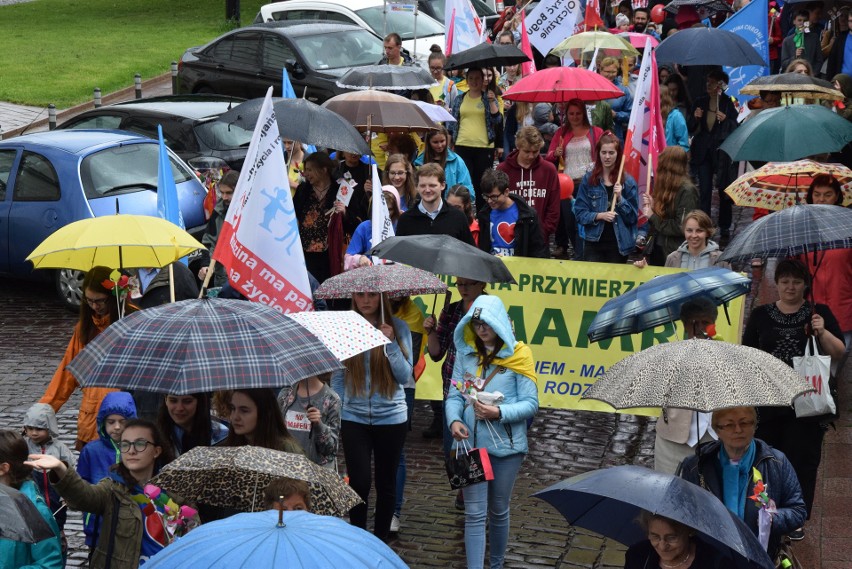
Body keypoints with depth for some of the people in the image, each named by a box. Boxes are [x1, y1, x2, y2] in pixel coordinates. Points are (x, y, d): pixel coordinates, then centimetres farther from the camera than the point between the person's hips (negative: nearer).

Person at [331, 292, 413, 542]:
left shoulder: (398, 328, -3)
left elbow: (405, 376, -7)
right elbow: (337, 377, 4)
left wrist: (391, 343, -19)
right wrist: (334, 416, 1)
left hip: (391, 417, 0)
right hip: (354, 418, 0)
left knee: (385, 481, 10)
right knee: (359, 482, -4)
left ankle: (381, 538, 25)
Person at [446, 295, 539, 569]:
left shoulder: (517, 355, -6)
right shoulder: (465, 353, 2)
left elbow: (530, 403, -8)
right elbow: (455, 395, 3)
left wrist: (500, 412, -22)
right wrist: (454, 420, -17)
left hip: (506, 445, -1)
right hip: (471, 443, 1)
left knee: (498, 511, 15)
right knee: (474, 513, -1)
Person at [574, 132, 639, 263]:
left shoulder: (628, 182, 1)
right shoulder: (588, 180, 2)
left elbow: (633, 217, 0)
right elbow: (580, 213, -1)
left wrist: (620, 198, -13)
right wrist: (600, 215, -16)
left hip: (619, 244, 0)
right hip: (594, 243, 0)